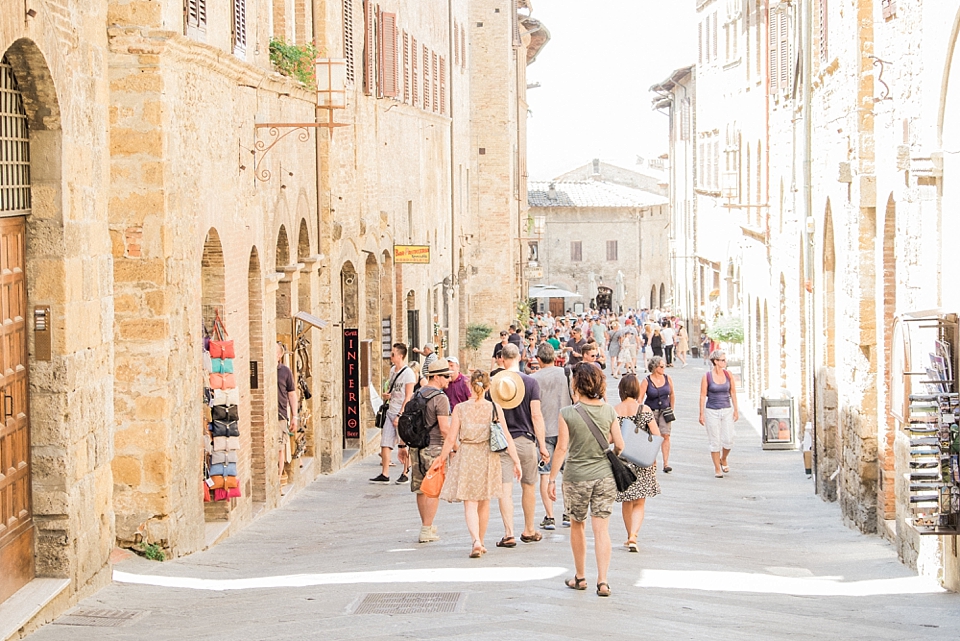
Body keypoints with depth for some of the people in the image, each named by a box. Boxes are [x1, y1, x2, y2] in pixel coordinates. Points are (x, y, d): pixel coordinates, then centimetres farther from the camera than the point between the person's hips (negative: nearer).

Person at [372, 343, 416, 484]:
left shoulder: (408, 373, -11)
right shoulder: (392, 370, 12)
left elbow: (408, 397, -14)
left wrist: (400, 415, -17)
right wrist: (386, 395, 4)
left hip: (403, 414, -7)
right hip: (391, 412, 7)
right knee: (385, 443, 2)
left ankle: (405, 474, 12)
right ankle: (385, 475, 5)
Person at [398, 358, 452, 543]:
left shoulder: (418, 394, 11)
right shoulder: (440, 398, -13)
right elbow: (444, 428, -18)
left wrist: (403, 445, 20)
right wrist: (456, 447, -10)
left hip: (416, 446, 8)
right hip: (434, 448, -8)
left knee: (421, 489, 15)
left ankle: (427, 526, 26)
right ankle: (426, 531, -2)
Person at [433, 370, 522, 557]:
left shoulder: (460, 408, -7)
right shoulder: (494, 409, -4)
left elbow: (451, 439, -5)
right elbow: (506, 437, -5)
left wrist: (441, 458, 9)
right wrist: (516, 461, 1)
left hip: (466, 457, -2)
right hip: (488, 457, 2)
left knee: (470, 504, -1)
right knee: (484, 503, 17)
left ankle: (476, 541, -20)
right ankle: (480, 543, 29)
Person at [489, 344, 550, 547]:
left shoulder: (493, 383, -2)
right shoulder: (531, 382, -6)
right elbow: (536, 416, -8)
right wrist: (542, 444, -2)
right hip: (525, 440, 0)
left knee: (505, 488, -2)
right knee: (528, 486, 14)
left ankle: (509, 533, -10)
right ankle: (529, 530, 26)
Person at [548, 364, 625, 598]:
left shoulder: (568, 414, -11)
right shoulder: (609, 411, -4)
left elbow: (562, 448, -9)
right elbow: (619, 445, 1)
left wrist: (552, 478, -1)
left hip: (576, 477, -2)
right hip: (605, 476, 2)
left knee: (577, 526, 16)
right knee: (601, 529, 3)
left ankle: (580, 577, 26)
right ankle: (602, 580, -3)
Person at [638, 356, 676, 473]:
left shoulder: (667, 379, 2)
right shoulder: (646, 381, -8)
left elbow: (672, 394, 15)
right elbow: (639, 398, -9)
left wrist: (671, 409, 14)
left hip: (664, 411, 2)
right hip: (651, 411, -2)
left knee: (665, 435, -11)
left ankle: (666, 464, -13)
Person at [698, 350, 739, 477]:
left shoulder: (728, 374, 2)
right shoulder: (707, 376, -7)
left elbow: (733, 392, 9)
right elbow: (703, 395, -3)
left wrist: (736, 410, 7)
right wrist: (701, 414, -5)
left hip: (727, 410, 3)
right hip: (712, 411, -3)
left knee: (728, 440, -3)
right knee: (715, 441, 1)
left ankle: (723, 459, 26)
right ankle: (717, 468, 12)